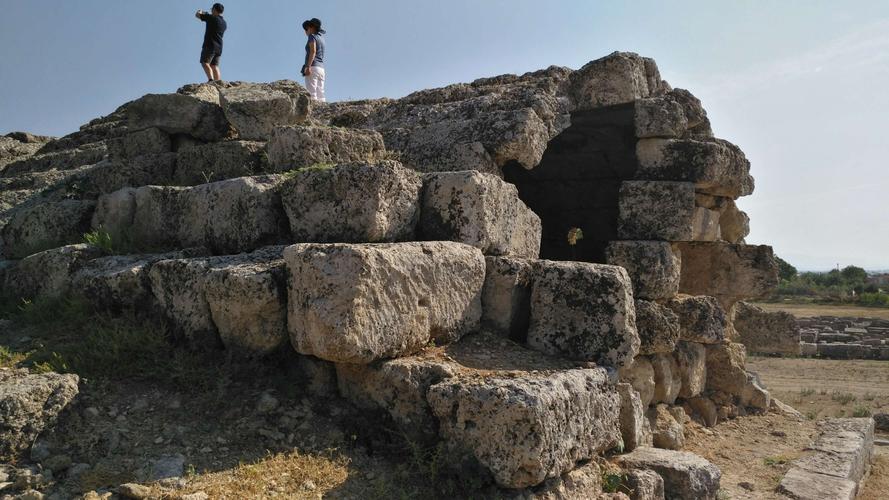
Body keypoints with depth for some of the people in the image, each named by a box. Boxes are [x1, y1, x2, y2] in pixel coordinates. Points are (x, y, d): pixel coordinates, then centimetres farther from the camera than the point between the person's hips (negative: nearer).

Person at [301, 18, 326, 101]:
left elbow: (313, 51, -15)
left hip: (313, 67, -8)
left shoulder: (312, 36, -1)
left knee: (312, 94, -16)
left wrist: (308, 66, -23)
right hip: (321, 68, 8)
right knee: (320, 95, 2)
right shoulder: (321, 37, 21)